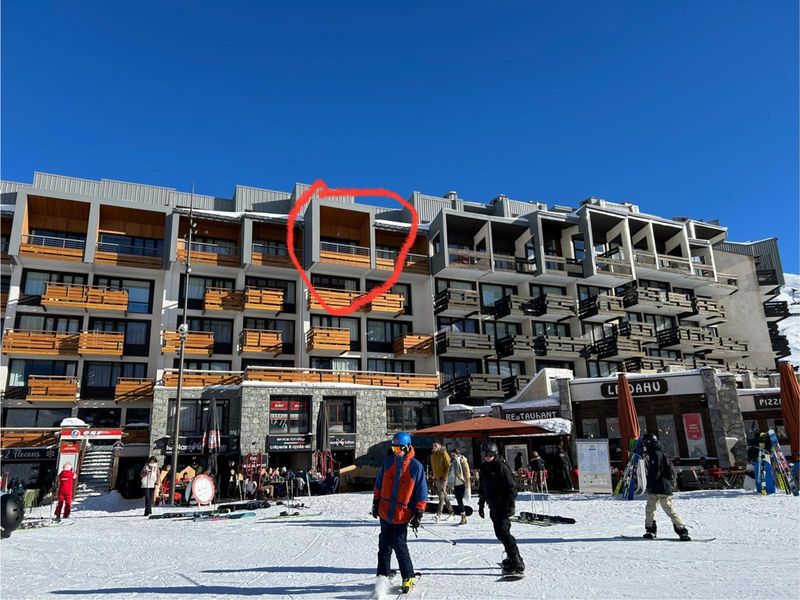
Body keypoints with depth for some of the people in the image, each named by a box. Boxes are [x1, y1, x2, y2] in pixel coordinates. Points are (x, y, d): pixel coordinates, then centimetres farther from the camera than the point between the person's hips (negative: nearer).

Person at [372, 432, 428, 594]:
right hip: (385, 512, 4)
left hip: (402, 515, -4)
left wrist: (419, 514, -8)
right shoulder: (387, 462, -2)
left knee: (399, 545, -2)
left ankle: (408, 578, 13)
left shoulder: (416, 467, -11)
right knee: (384, 545, 14)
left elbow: (421, 492, -6)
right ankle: (383, 575, 28)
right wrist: (376, 503, 11)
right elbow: (379, 483, 10)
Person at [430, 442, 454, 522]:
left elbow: (448, 466, -11)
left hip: (443, 478, -7)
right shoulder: (433, 455, 13)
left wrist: (444, 477, -15)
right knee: (444, 495, 11)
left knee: (441, 495, -13)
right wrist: (434, 477, 15)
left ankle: (439, 514, -19)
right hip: (436, 478, 7)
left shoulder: (443, 453, -8)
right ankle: (451, 512, 21)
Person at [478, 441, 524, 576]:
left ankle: (517, 564, -14)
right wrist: (481, 504, 22)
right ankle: (511, 557, 27)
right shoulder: (484, 467, 12)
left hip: (503, 506, -8)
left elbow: (512, 486, -14)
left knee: (503, 532, -16)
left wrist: (511, 505, -19)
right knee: (500, 533, 12)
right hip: (493, 507, 8)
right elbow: (483, 488, 22)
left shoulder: (501, 466, -12)